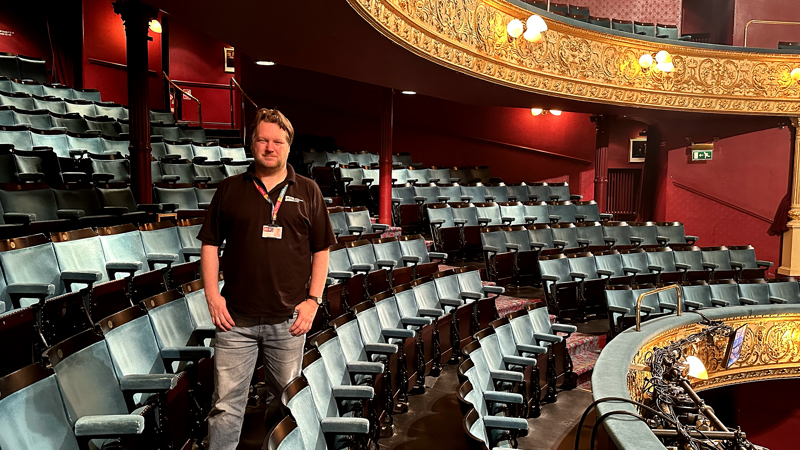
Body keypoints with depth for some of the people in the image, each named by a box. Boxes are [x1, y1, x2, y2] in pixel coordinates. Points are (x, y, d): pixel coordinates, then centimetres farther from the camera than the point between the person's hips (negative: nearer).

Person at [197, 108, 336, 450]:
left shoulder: (308, 192, 6)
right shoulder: (229, 189, 6)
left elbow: (321, 250, 7)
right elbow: (210, 244, 9)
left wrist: (313, 299, -1)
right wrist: (212, 294, -1)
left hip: (289, 319, 1)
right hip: (236, 318, 0)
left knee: (284, 400, 12)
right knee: (226, 403, 3)